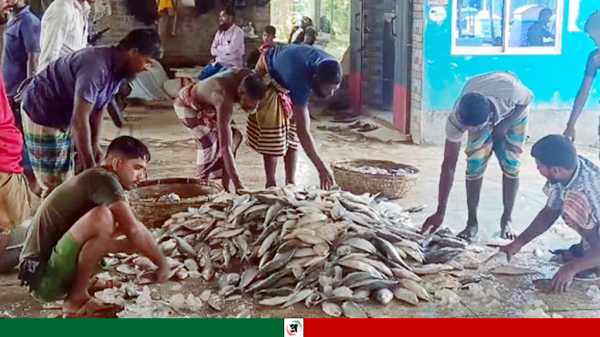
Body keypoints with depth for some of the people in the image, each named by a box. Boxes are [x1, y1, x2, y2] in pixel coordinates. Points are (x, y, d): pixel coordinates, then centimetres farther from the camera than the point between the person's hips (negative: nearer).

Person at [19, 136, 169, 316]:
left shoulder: (93, 182, 15)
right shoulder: (103, 179, -14)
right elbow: (134, 230, -23)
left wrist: (145, 248, 13)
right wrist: (162, 263, -10)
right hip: (43, 277, -10)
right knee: (103, 216, -29)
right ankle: (77, 297, -15)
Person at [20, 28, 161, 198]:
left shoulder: (117, 68, -3)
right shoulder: (96, 67, -33)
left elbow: (98, 108, 7)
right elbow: (79, 120, -34)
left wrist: (95, 145, 5)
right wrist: (90, 166, -30)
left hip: (63, 116, 10)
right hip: (41, 114, -10)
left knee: (65, 180, 14)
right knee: (55, 186, -7)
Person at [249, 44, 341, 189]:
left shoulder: (329, 65, -28)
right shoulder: (300, 80, -45)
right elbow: (303, 131, -45)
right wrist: (321, 168, -46)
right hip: (269, 74, -6)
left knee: (292, 134, 3)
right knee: (273, 133, -11)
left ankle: (290, 182, 8)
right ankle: (271, 183, 0)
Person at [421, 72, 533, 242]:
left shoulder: (510, 91, -46)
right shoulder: (457, 118, -39)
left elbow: (529, 97, -18)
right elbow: (448, 165, -33)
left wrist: (505, 125, -28)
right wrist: (440, 212, -34)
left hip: (513, 112, 0)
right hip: (482, 116, 0)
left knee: (511, 165, -7)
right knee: (475, 166, -13)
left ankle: (507, 220, 9)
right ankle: (472, 222, 0)